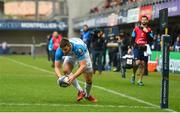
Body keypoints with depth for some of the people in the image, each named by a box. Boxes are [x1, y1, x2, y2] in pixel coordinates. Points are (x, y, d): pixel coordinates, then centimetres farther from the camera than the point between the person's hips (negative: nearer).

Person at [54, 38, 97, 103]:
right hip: (71, 55, 2)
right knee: (66, 70, -26)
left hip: (83, 54, -2)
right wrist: (60, 77, -51)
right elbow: (57, 67, -31)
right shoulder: (59, 51, -36)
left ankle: (87, 95, 30)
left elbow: (83, 66, -48)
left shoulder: (78, 48, -47)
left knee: (89, 79, -2)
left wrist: (73, 76, -60)